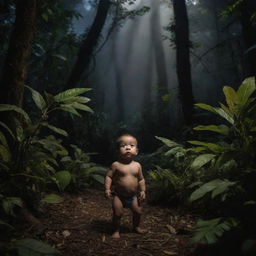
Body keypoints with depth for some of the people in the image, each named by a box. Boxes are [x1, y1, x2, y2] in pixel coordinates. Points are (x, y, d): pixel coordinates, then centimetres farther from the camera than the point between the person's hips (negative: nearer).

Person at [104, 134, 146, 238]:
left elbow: (141, 179, 7)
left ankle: (136, 227, 38)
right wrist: (107, 188, -18)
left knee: (138, 212, 11)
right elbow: (108, 176, -8)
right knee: (117, 214, -2)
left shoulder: (137, 165, -2)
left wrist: (143, 191, 2)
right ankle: (116, 231, 22)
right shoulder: (116, 165, -13)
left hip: (133, 196, 4)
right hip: (119, 196, -3)